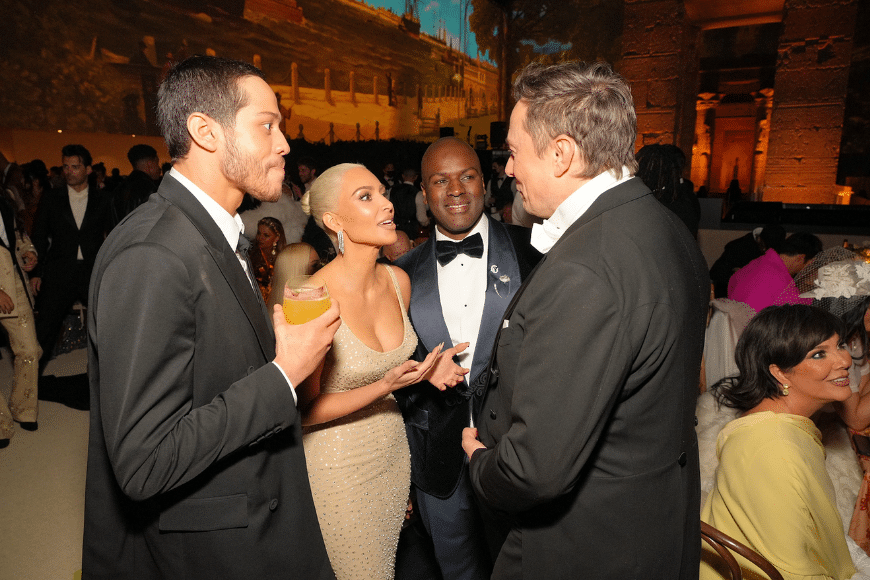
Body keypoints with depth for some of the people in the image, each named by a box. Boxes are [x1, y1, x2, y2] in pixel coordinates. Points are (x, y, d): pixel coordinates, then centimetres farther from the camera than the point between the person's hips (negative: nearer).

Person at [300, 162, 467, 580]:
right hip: (338, 462, -6)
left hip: (392, 447, 6)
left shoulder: (398, 281, -5)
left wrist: (425, 368, -7)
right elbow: (306, 410, -17)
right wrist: (387, 385, -27)